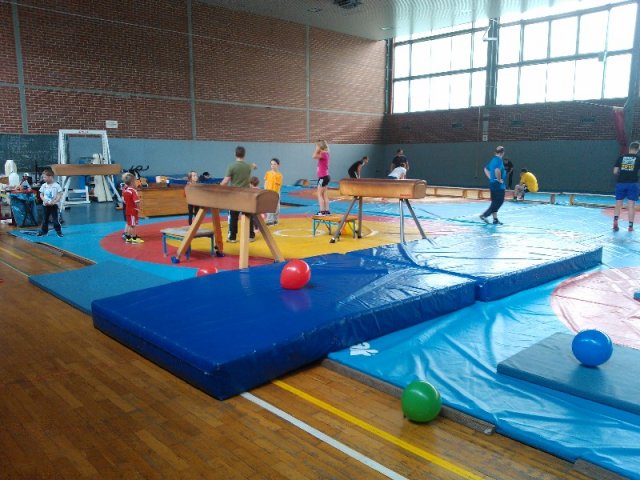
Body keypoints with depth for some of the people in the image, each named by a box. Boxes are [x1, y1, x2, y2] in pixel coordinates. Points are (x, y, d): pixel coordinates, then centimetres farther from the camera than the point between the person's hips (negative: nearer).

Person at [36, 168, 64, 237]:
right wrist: (44, 200, -11)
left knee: (55, 220, -3)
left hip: (54, 205, -4)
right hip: (46, 205, 4)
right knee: (45, 219, 11)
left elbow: (59, 195, -10)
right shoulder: (44, 185, 3)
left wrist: (54, 202, -20)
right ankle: (44, 231, 22)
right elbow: (41, 195, 8)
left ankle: (59, 231, 9)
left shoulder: (56, 185, -10)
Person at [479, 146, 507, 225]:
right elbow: (497, 170, -32)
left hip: (492, 184, 9)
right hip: (499, 185, -9)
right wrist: (499, 179, -19)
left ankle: (495, 219, 14)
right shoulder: (499, 160, -15)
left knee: (495, 202, 12)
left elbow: (486, 169, 23)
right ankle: (484, 215, -9)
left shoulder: (493, 160, 12)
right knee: (499, 202, -3)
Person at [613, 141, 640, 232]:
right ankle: (630, 226, 4)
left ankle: (615, 222, -3)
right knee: (631, 205, 3)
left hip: (620, 183, 2)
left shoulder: (621, 157, 4)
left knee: (618, 204, 9)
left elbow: (615, 172, 2)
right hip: (632, 183, -2)